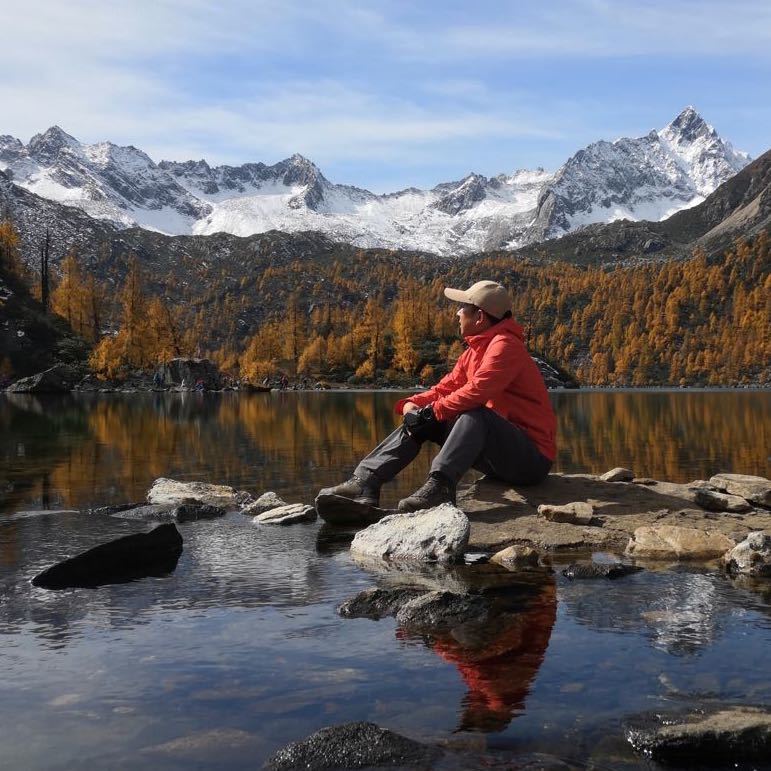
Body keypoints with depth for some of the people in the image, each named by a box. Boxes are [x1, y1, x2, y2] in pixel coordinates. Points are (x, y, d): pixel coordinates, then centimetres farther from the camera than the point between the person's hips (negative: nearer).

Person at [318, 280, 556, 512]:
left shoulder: (505, 345, -17)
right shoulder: (475, 350, 12)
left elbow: (476, 391, -30)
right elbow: (446, 388, 8)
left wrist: (431, 412, -23)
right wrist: (412, 404, -10)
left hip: (532, 458, -9)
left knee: (475, 414, -36)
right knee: (420, 419, 1)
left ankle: (439, 486, -46)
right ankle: (366, 481, -11)